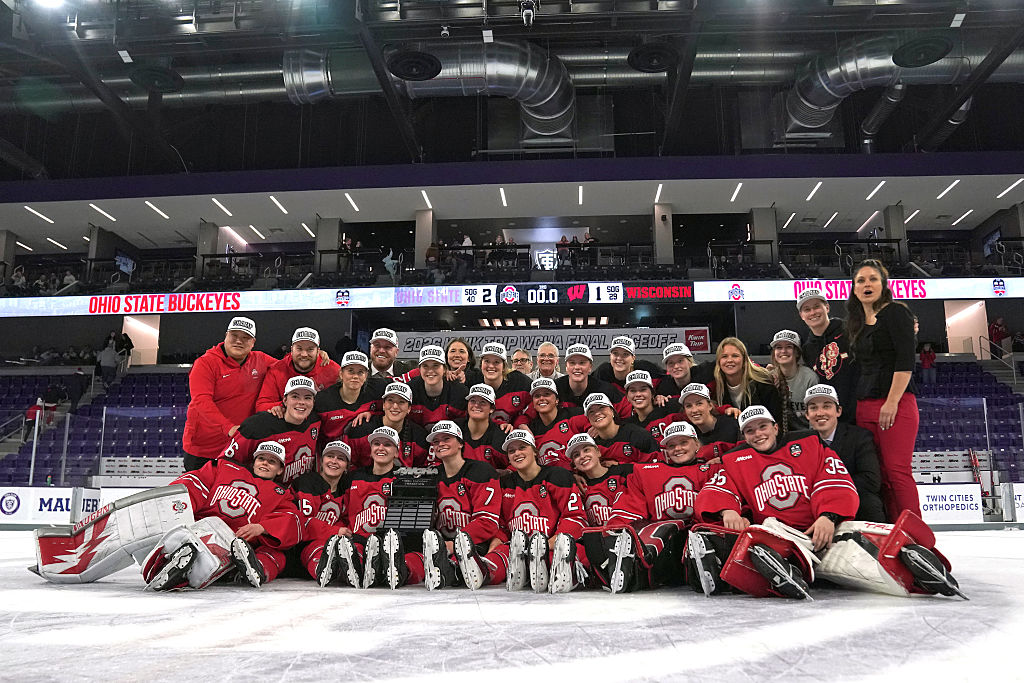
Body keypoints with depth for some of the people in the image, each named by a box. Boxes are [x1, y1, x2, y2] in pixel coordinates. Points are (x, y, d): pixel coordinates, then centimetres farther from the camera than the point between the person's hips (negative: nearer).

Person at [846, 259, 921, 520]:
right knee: (879, 475, 5)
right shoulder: (857, 323, 19)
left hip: (895, 404, -7)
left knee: (897, 471, -11)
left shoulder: (896, 312, -3)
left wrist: (892, 402, -17)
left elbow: (905, 361, -12)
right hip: (865, 407, 7)